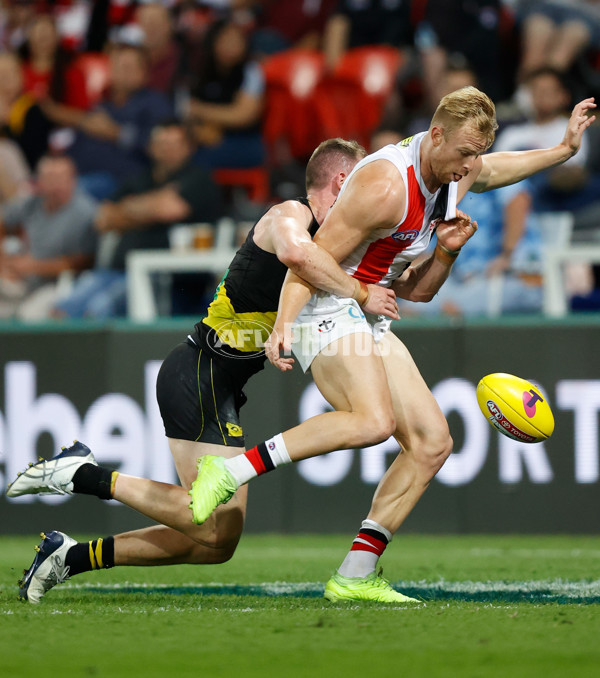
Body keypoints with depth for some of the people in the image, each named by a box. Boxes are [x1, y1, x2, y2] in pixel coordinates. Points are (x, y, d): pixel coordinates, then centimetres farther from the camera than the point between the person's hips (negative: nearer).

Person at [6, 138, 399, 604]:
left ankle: (73, 557, 12)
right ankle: (84, 476, -11)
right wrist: (360, 294, -24)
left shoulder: (324, 238, 21)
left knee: (217, 543, 7)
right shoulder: (290, 215, -8)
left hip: (219, 386, 10)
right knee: (216, 526, -21)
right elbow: (294, 252, -35)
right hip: (203, 373, -10)